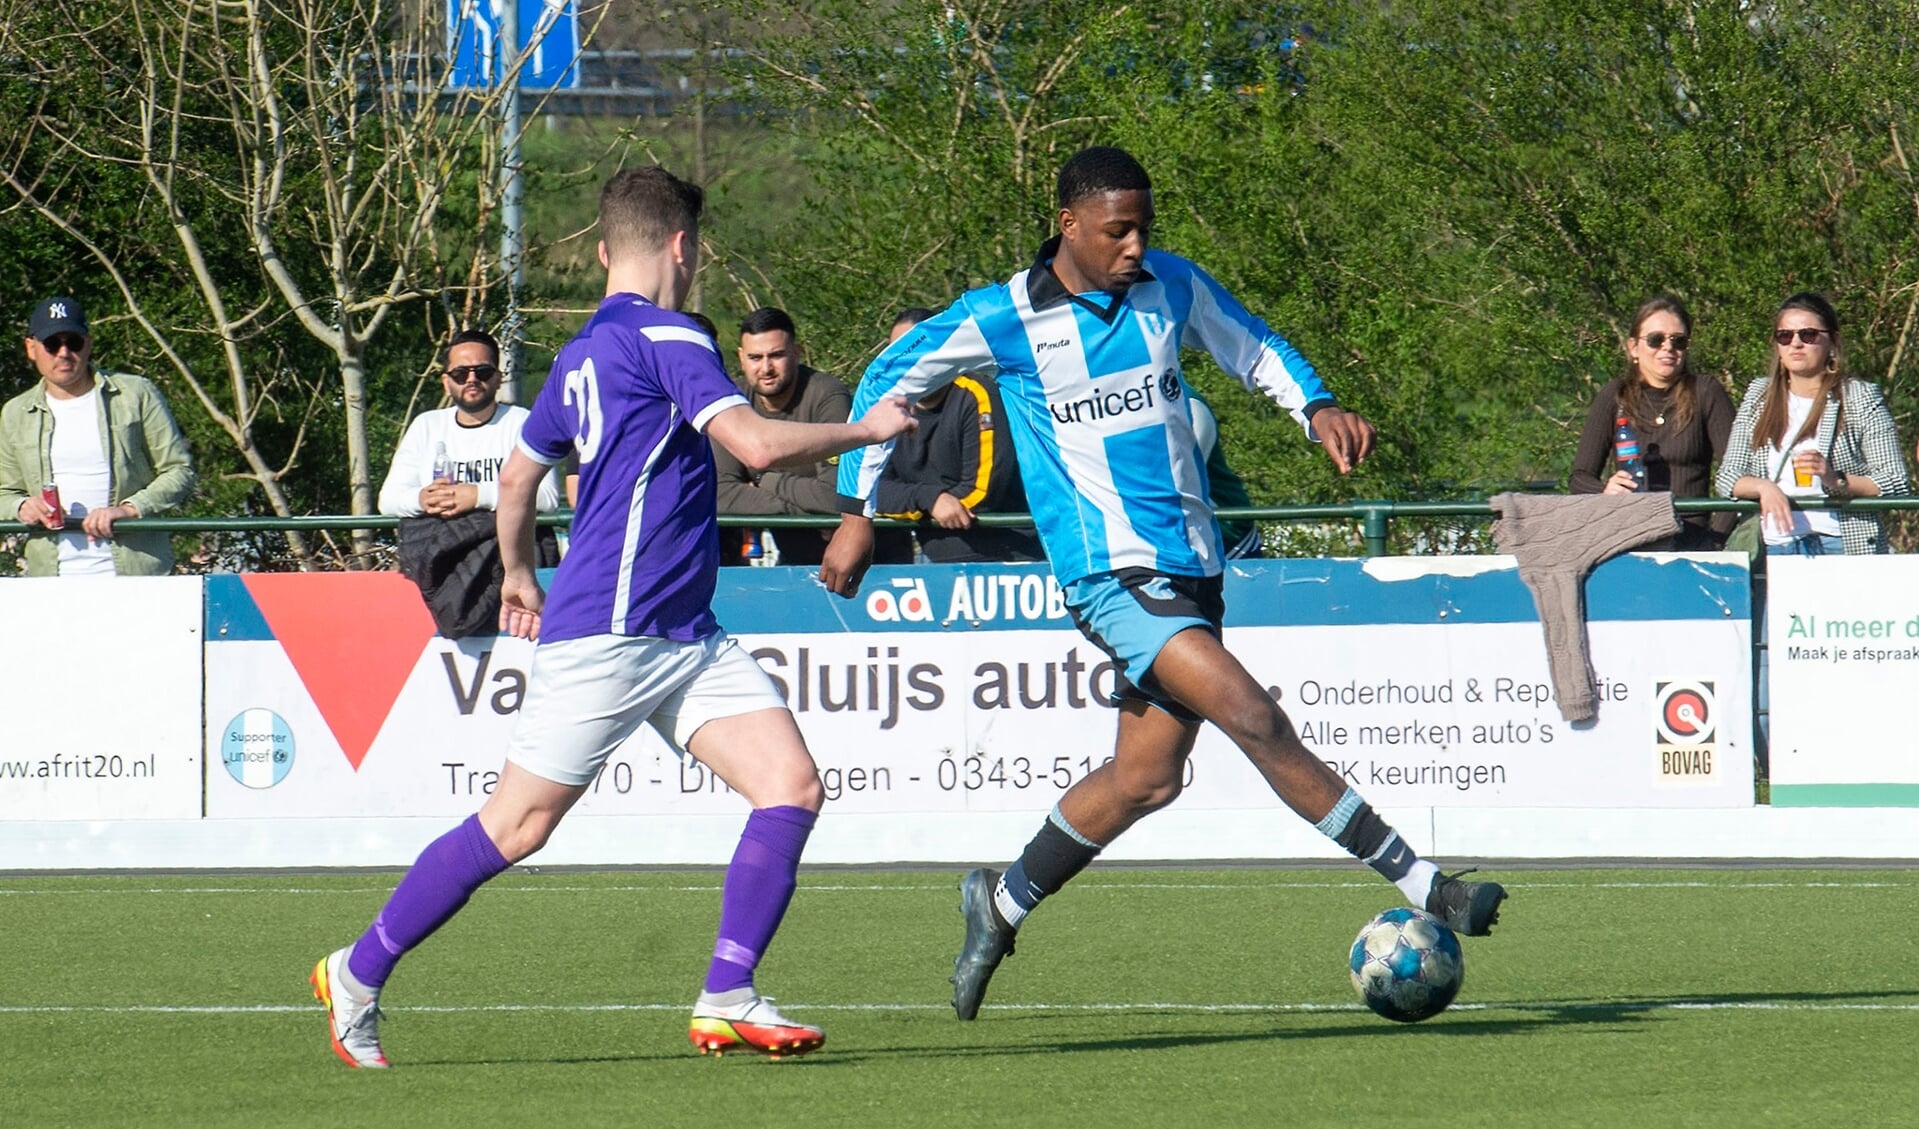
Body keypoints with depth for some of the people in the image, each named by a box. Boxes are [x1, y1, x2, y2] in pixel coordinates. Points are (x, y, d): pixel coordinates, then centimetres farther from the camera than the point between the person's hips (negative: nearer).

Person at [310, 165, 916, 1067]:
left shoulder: (583, 355, 16)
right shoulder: (664, 338, -12)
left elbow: (517, 476, 28)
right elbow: (757, 444, -22)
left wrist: (518, 574, 43)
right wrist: (864, 431, -8)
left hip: (683, 636, 9)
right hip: (605, 636, -9)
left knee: (791, 784, -6)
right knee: (516, 825, -1)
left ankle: (727, 1000, -9)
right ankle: (358, 973, 13)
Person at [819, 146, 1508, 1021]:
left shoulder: (1172, 286, 5)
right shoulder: (1002, 319, -6)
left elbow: (1251, 348, 21)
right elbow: (887, 382, 7)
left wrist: (1317, 407, 1)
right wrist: (858, 512, 7)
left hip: (1190, 565, 6)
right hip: (1110, 573, -6)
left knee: (1147, 776, 8)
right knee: (1253, 718, -20)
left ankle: (1002, 904, 29)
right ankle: (1424, 890, -20)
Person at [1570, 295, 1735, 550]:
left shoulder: (1705, 393, 7)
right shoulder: (1615, 397, 12)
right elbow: (1580, 478, 10)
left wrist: (1717, 538, -12)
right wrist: (1605, 490, -13)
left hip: (1691, 538, -1)